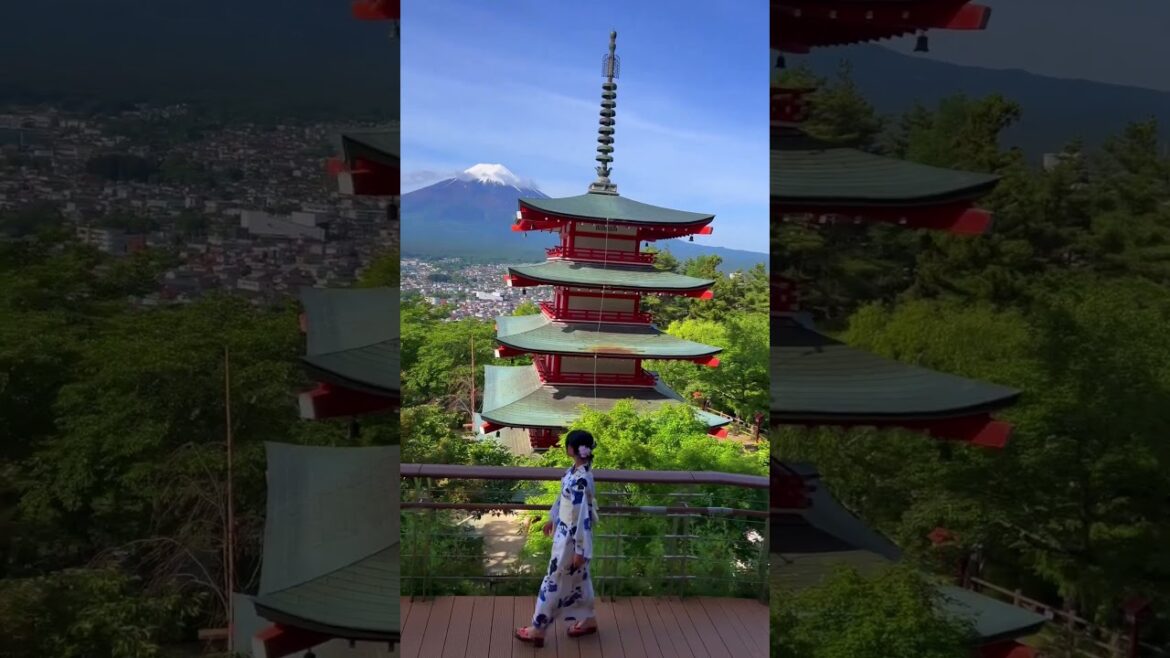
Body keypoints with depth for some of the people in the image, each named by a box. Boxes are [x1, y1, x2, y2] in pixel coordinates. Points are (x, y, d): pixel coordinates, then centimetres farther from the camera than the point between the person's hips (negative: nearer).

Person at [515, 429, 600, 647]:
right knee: (578, 578, 23)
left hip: (572, 538, -9)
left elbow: (583, 517, -27)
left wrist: (580, 550, -21)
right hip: (566, 532, 9)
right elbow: (564, 496, 14)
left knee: (555, 582, 6)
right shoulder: (576, 469, -2)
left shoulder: (580, 480, -31)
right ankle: (588, 619, 39)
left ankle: (538, 630, 20)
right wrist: (553, 518, 26)